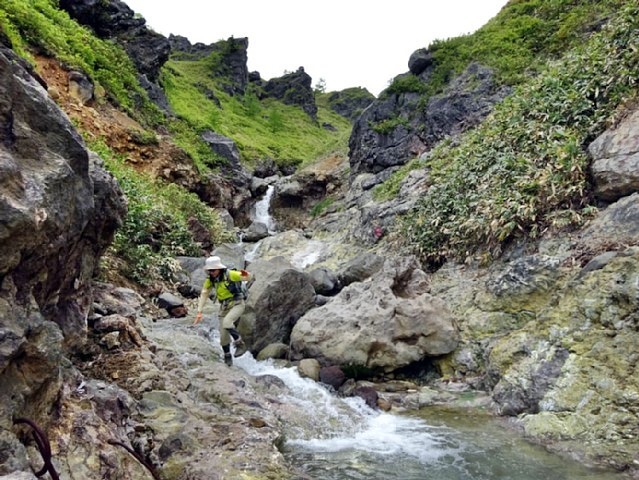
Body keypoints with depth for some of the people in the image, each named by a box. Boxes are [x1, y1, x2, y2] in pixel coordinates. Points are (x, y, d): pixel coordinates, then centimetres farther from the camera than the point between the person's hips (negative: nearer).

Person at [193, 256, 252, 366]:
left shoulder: (229, 274, -18)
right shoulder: (210, 279, -4)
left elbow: (247, 277, -12)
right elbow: (204, 295, 0)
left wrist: (245, 274, -36)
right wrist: (199, 312, -5)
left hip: (237, 304, -6)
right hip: (224, 307, 6)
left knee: (226, 322, -30)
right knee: (223, 335, 5)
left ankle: (240, 344, -11)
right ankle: (227, 358, 26)